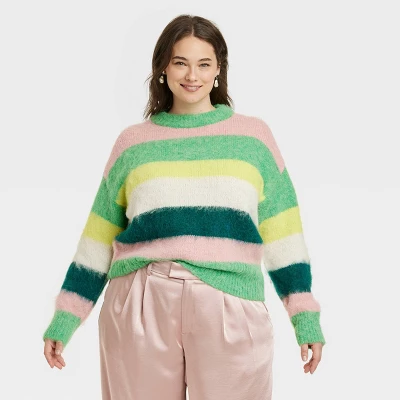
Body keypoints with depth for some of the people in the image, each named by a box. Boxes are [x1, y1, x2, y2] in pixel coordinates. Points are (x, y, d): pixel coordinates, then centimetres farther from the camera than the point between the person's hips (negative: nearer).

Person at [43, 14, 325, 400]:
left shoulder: (254, 134, 9)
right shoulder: (133, 141, 11)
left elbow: (281, 233, 9)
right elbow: (99, 238, 14)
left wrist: (305, 315, 4)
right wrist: (65, 318, 11)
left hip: (229, 310, -1)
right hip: (139, 308, 1)